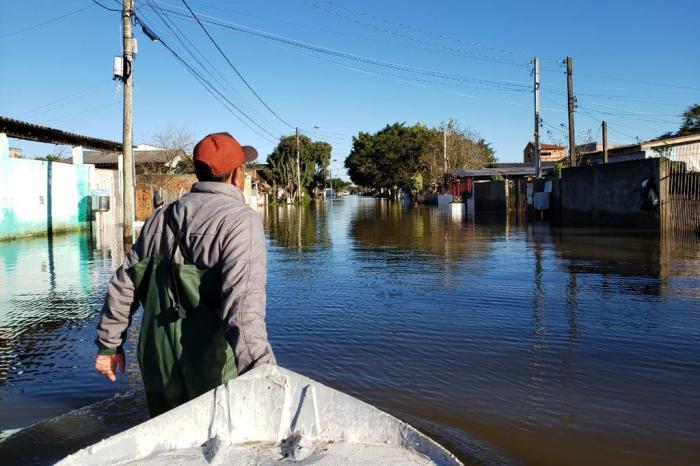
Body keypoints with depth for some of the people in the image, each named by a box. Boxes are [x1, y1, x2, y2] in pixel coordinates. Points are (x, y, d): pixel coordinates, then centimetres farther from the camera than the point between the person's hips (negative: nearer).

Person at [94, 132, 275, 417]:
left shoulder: (161, 218, 7)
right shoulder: (240, 220, -14)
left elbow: (123, 285, 13)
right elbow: (243, 303, -28)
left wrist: (109, 343, 24)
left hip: (159, 369, 6)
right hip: (212, 375, -6)